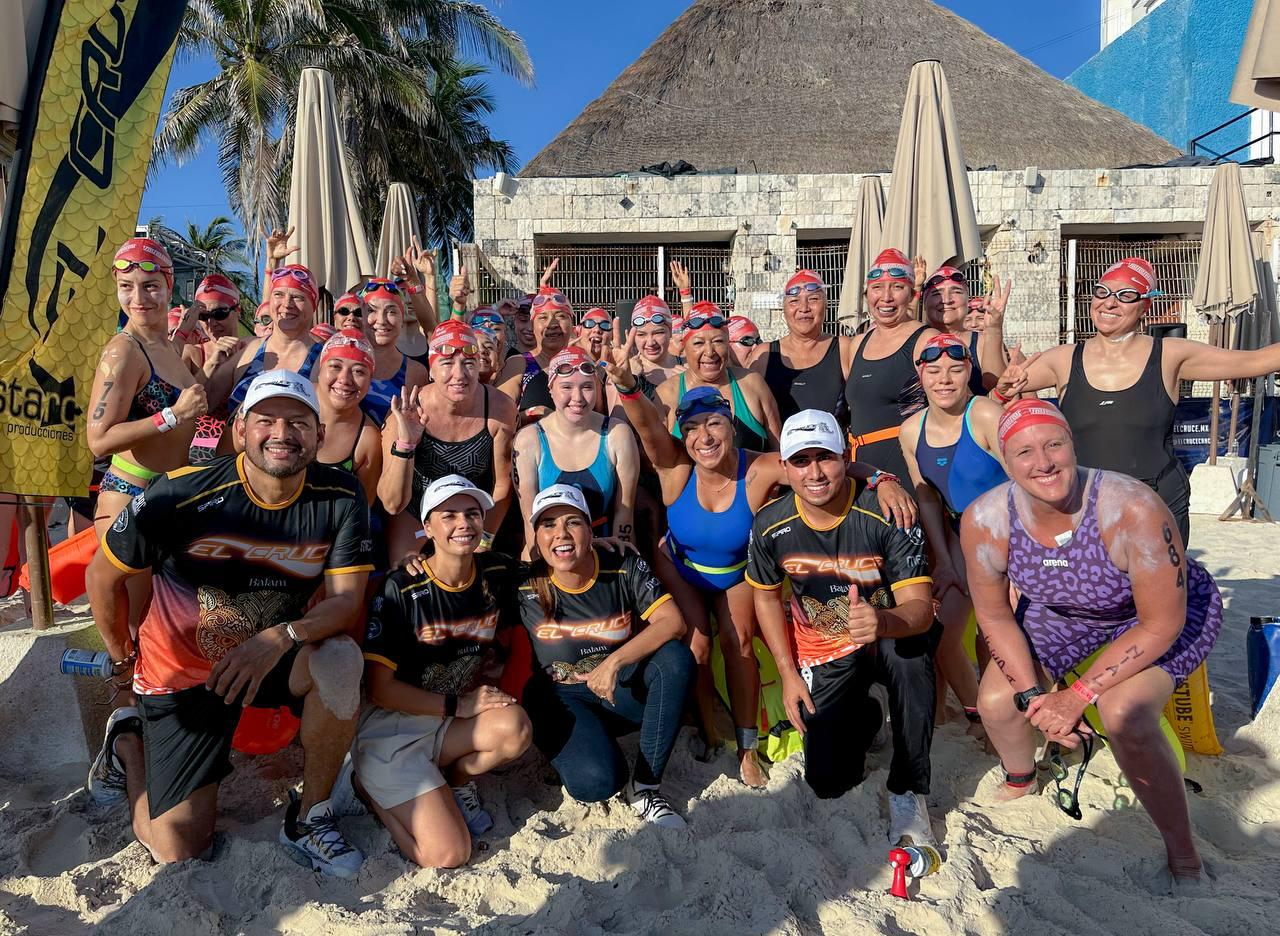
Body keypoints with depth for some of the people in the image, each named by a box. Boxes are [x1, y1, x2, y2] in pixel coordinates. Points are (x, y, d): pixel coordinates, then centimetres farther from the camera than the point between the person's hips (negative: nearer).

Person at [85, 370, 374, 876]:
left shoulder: (340, 497, -15)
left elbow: (346, 598, -17)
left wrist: (282, 637, -35)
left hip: (275, 658, 2)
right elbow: (104, 574, -5)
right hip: (182, 671, -1)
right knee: (178, 847, 1)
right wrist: (124, 657, 7)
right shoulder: (183, 494, -21)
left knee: (340, 659, -33)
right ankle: (129, 739, 33)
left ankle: (309, 817, -9)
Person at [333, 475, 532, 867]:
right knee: (448, 855, -16)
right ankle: (364, 782, 8)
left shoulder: (499, 574, -2)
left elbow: (512, 637, 16)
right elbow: (379, 688, -13)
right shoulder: (401, 589, -15)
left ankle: (454, 782, 3)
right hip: (391, 727, -4)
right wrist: (458, 704, -15)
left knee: (515, 727, -28)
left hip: (449, 726, 5)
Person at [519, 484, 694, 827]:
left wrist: (614, 662, -29)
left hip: (622, 690, 3)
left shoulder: (626, 568, -10)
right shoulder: (526, 587, -11)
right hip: (562, 699, -2)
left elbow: (673, 622, -21)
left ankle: (644, 786, -17)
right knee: (596, 782, -31)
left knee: (675, 658, -29)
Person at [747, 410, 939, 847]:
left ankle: (907, 791, -19)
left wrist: (881, 622, -53)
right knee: (828, 782, -2)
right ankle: (864, 716, 34)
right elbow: (766, 596, 3)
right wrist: (788, 673, -1)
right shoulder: (770, 526, -15)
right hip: (823, 651, 3)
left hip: (890, 634, -2)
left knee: (910, 650, -40)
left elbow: (921, 607, -30)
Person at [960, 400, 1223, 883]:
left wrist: (1078, 695, -24)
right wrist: (1031, 694, -18)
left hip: (1170, 612, -4)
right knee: (997, 702, -7)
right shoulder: (984, 520, -27)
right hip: (1061, 612, 4)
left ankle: (1184, 855, -2)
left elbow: (1161, 625, -27)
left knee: (1125, 715, -28)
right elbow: (994, 615, -10)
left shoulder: (1134, 509, -38)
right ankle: (1019, 784, 29)